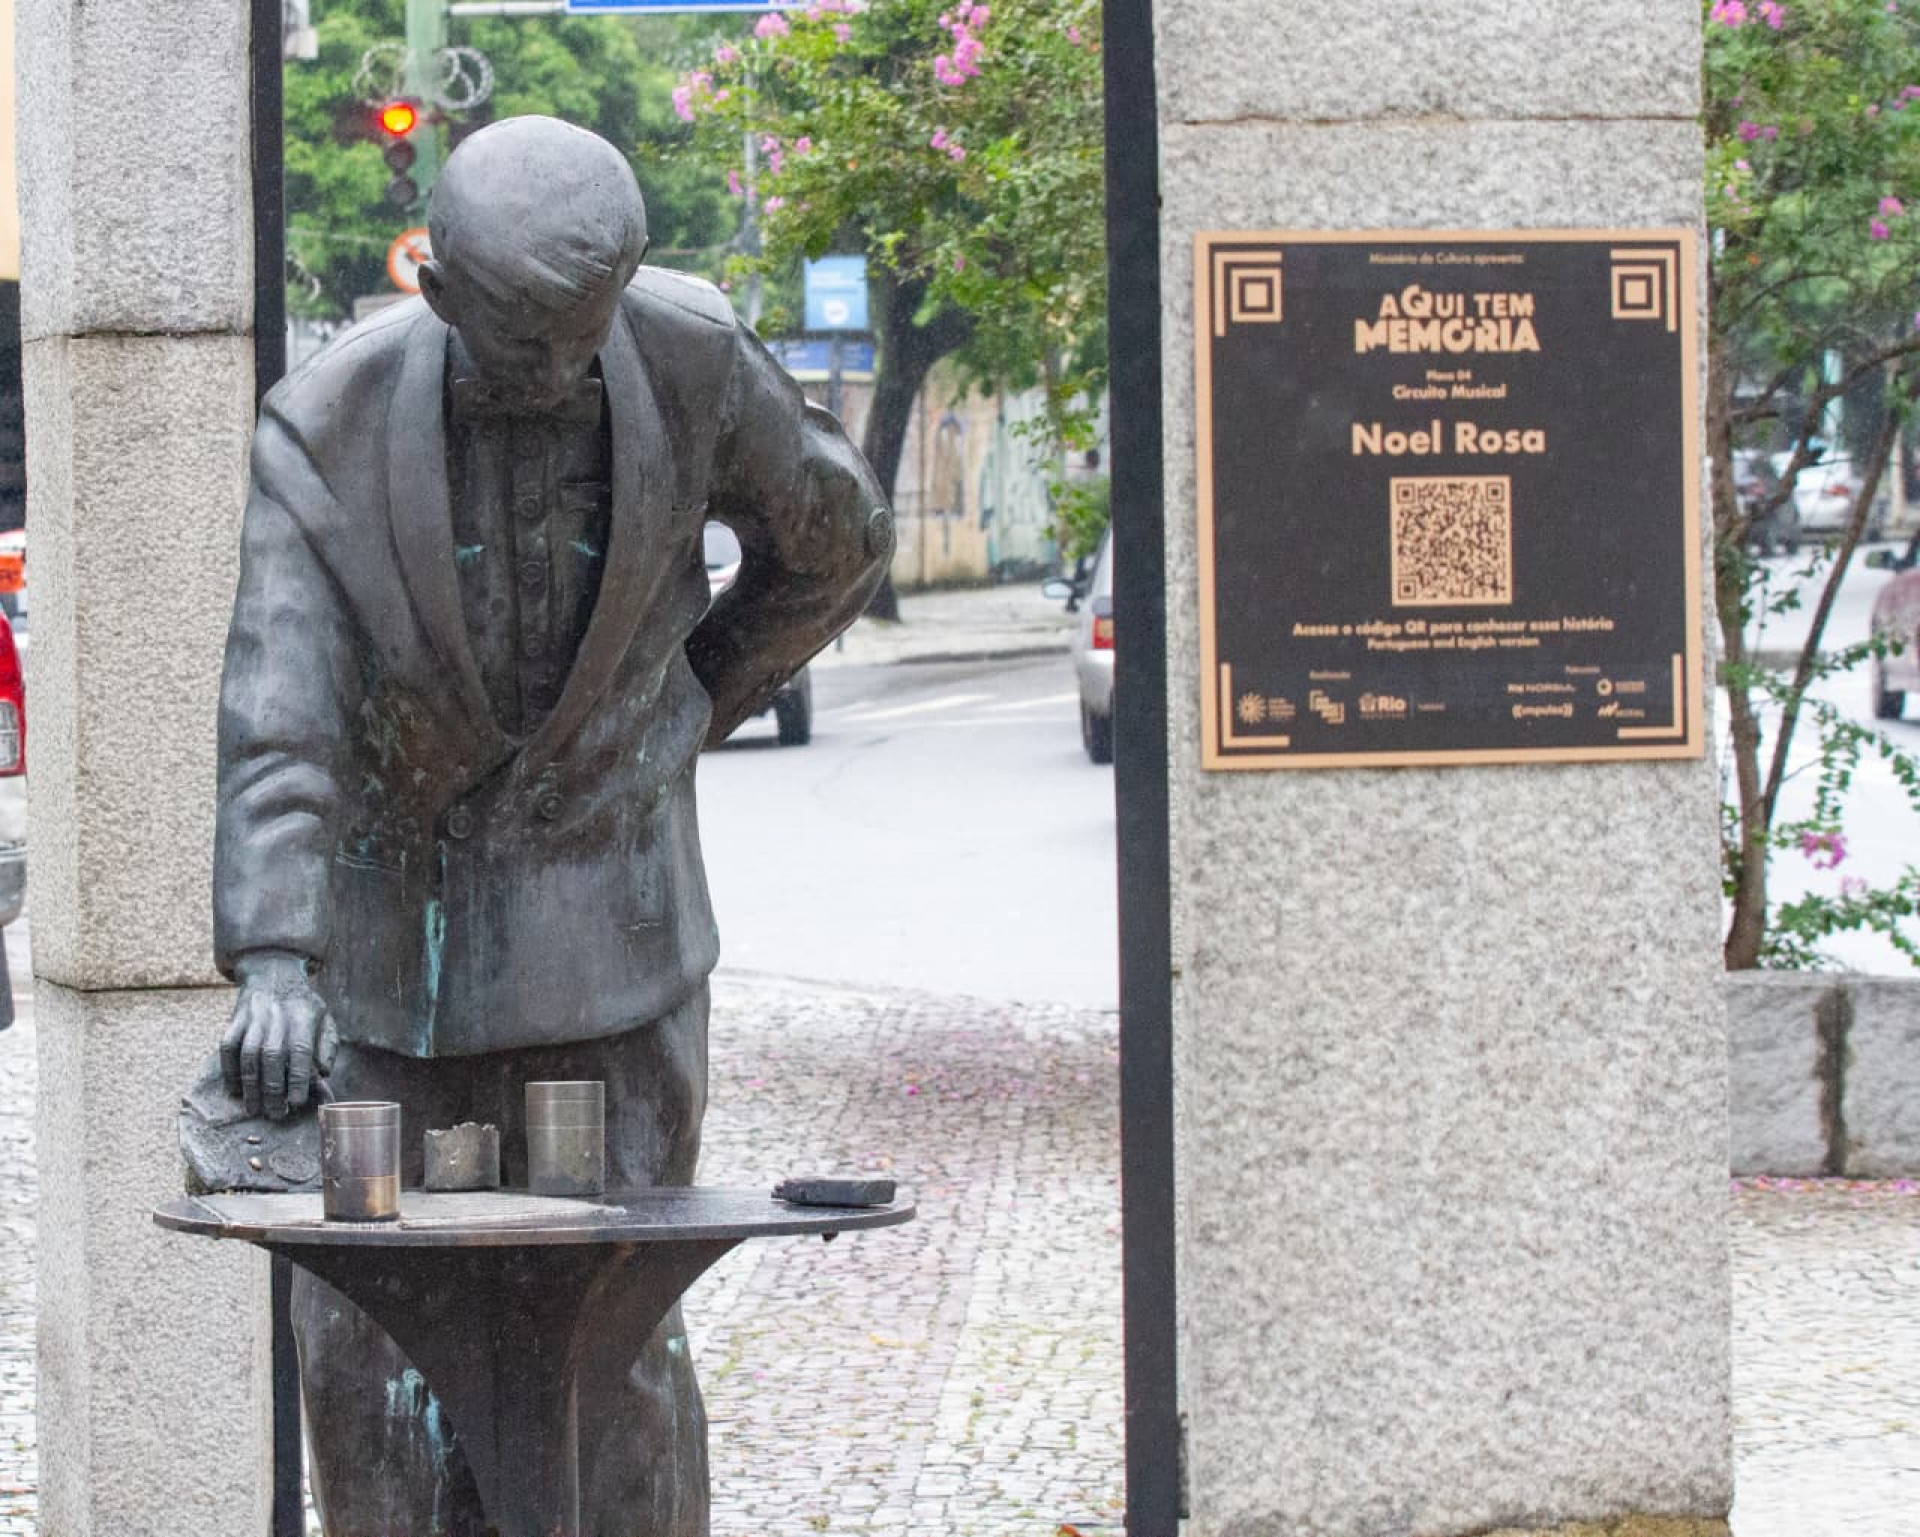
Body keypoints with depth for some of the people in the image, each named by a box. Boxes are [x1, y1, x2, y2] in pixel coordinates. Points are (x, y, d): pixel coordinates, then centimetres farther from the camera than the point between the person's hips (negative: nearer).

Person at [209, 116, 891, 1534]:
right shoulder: (329, 427, -18)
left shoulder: (692, 360, -13)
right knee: (368, 1336, 0)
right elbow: (274, 722, -26)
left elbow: (836, 543, 7)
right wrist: (273, 964, -38)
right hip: (391, 923, 0)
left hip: (602, 920, 0)